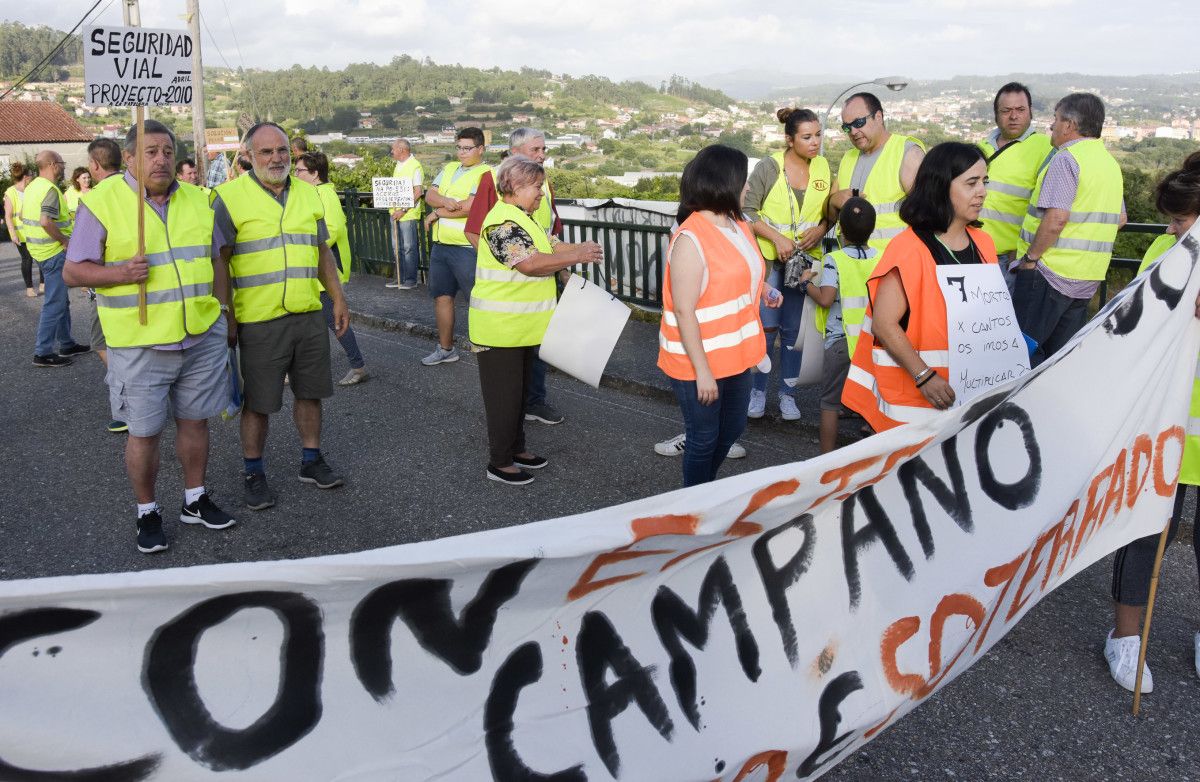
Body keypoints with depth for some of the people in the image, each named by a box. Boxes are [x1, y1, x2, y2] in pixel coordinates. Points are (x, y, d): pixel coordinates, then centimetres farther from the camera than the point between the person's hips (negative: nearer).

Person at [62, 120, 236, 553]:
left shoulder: (198, 201, 9)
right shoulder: (101, 203, -6)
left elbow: (216, 261, 17)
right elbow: (73, 271, -4)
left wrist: (223, 313, 13)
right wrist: (119, 273, -21)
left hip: (201, 337, 4)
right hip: (140, 344, -4)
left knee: (195, 420, 13)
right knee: (144, 432, 4)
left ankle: (195, 500, 30)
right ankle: (147, 513, 21)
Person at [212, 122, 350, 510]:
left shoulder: (308, 193, 11)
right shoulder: (230, 197, -6)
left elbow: (323, 252, 17)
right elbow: (219, 262, -6)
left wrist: (338, 299, 14)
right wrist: (226, 316, -10)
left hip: (310, 315, 5)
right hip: (260, 319, -5)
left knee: (310, 391, 13)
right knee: (258, 402, 4)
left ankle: (311, 460, 29)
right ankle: (253, 473, 19)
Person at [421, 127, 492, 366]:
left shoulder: (486, 174, -9)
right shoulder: (449, 169, 16)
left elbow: (469, 207, -20)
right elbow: (429, 195, 7)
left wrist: (437, 213, -8)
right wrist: (445, 201, -16)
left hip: (467, 247, -8)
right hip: (441, 245, 8)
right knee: (442, 296, 14)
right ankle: (446, 348, 27)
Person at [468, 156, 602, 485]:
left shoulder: (525, 218, 13)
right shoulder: (503, 222, -21)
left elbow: (552, 246, 14)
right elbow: (530, 263, -31)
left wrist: (580, 249, -6)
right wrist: (577, 257, -24)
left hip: (523, 326, 10)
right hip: (500, 327, -10)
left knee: (519, 390, 19)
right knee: (503, 394, 0)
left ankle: (516, 448, 32)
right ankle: (499, 463, 12)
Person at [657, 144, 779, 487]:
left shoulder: (737, 224, 4)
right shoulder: (690, 239, -23)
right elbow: (683, 311, -23)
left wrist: (762, 289, 2)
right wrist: (702, 370, -22)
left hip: (735, 354, 8)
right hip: (700, 362, -8)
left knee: (732, 429, 22)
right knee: (704, 438, 8)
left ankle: (707, 487, 44)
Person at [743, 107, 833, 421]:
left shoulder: (823, 166, 1)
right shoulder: (768, 167, -10)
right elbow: (748, 211, -10)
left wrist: (821, 228, -10)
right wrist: (777, 238, -19)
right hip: (769, 257, -3)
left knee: (792, 329, 10)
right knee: (767, 327, -1)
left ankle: (787, 394, 19)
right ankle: (759, 390, 16)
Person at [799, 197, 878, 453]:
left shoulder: (834, 260, -12)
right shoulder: (881, 258, 0)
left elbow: (825, 299, -20)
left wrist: (807, 283, -3)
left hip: (840, 340, -4)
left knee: (830, 402, 6)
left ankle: (827, 456, 9)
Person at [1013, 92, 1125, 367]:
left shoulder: (1066, 159, -13)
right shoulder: (1110, 162, 15)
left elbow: (1056, 218, -23)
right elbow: (1120, 219, 22)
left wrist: (1030, 257, -14)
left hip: (1050, 272, -9)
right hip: (1088, 279, 9)